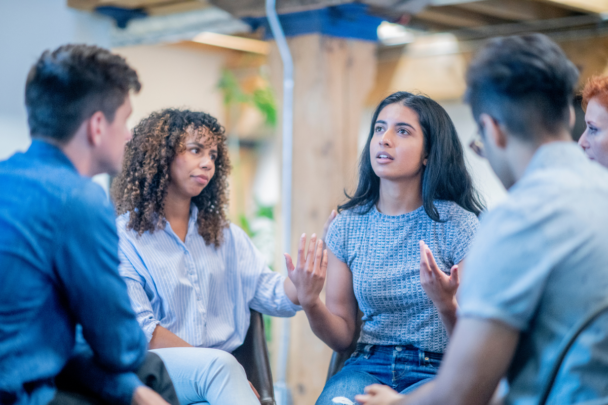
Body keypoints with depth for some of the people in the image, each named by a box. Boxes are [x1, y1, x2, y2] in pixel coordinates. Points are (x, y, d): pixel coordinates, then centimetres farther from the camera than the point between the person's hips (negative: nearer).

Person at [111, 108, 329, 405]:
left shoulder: (226, 235, 20)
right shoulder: (123, 237, 1)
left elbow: (264, 287, 7)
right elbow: (139, 330, -8)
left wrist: (296, 291, -17)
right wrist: (211, 362, -14)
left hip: (217, 370, 4)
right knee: (220, 364, -35)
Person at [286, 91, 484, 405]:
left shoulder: (459, 225, -4)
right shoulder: (347, 226, 6)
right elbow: (342, 337, 8)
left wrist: (445, 306, -25)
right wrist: (310, 304, -12)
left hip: (435, 370, -2)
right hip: (368, 366, 2)